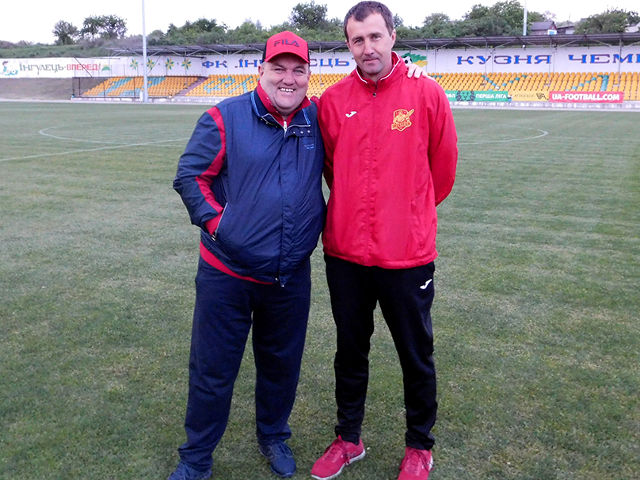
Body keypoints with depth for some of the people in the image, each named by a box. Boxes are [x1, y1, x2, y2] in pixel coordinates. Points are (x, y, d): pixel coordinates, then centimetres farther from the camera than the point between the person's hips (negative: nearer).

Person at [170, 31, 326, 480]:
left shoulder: (318, 120, 2)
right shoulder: (226, 118, -8)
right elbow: (189, 174, -5)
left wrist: (322, 221, 8)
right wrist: (216, 221, -11)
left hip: (292, 277, 3)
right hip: (227, 274, -3)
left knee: (282, 364, 19)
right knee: (213, 370, 8)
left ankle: (274, 436, 43)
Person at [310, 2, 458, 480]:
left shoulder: (427, 94, -6)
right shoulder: (333, 100, 0)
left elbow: (443, 167, 4)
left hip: (408, 255, -2)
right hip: (345, 252, 3)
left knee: (417, 356, 12)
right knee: (350, 351, 17)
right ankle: (349, 439, 37)